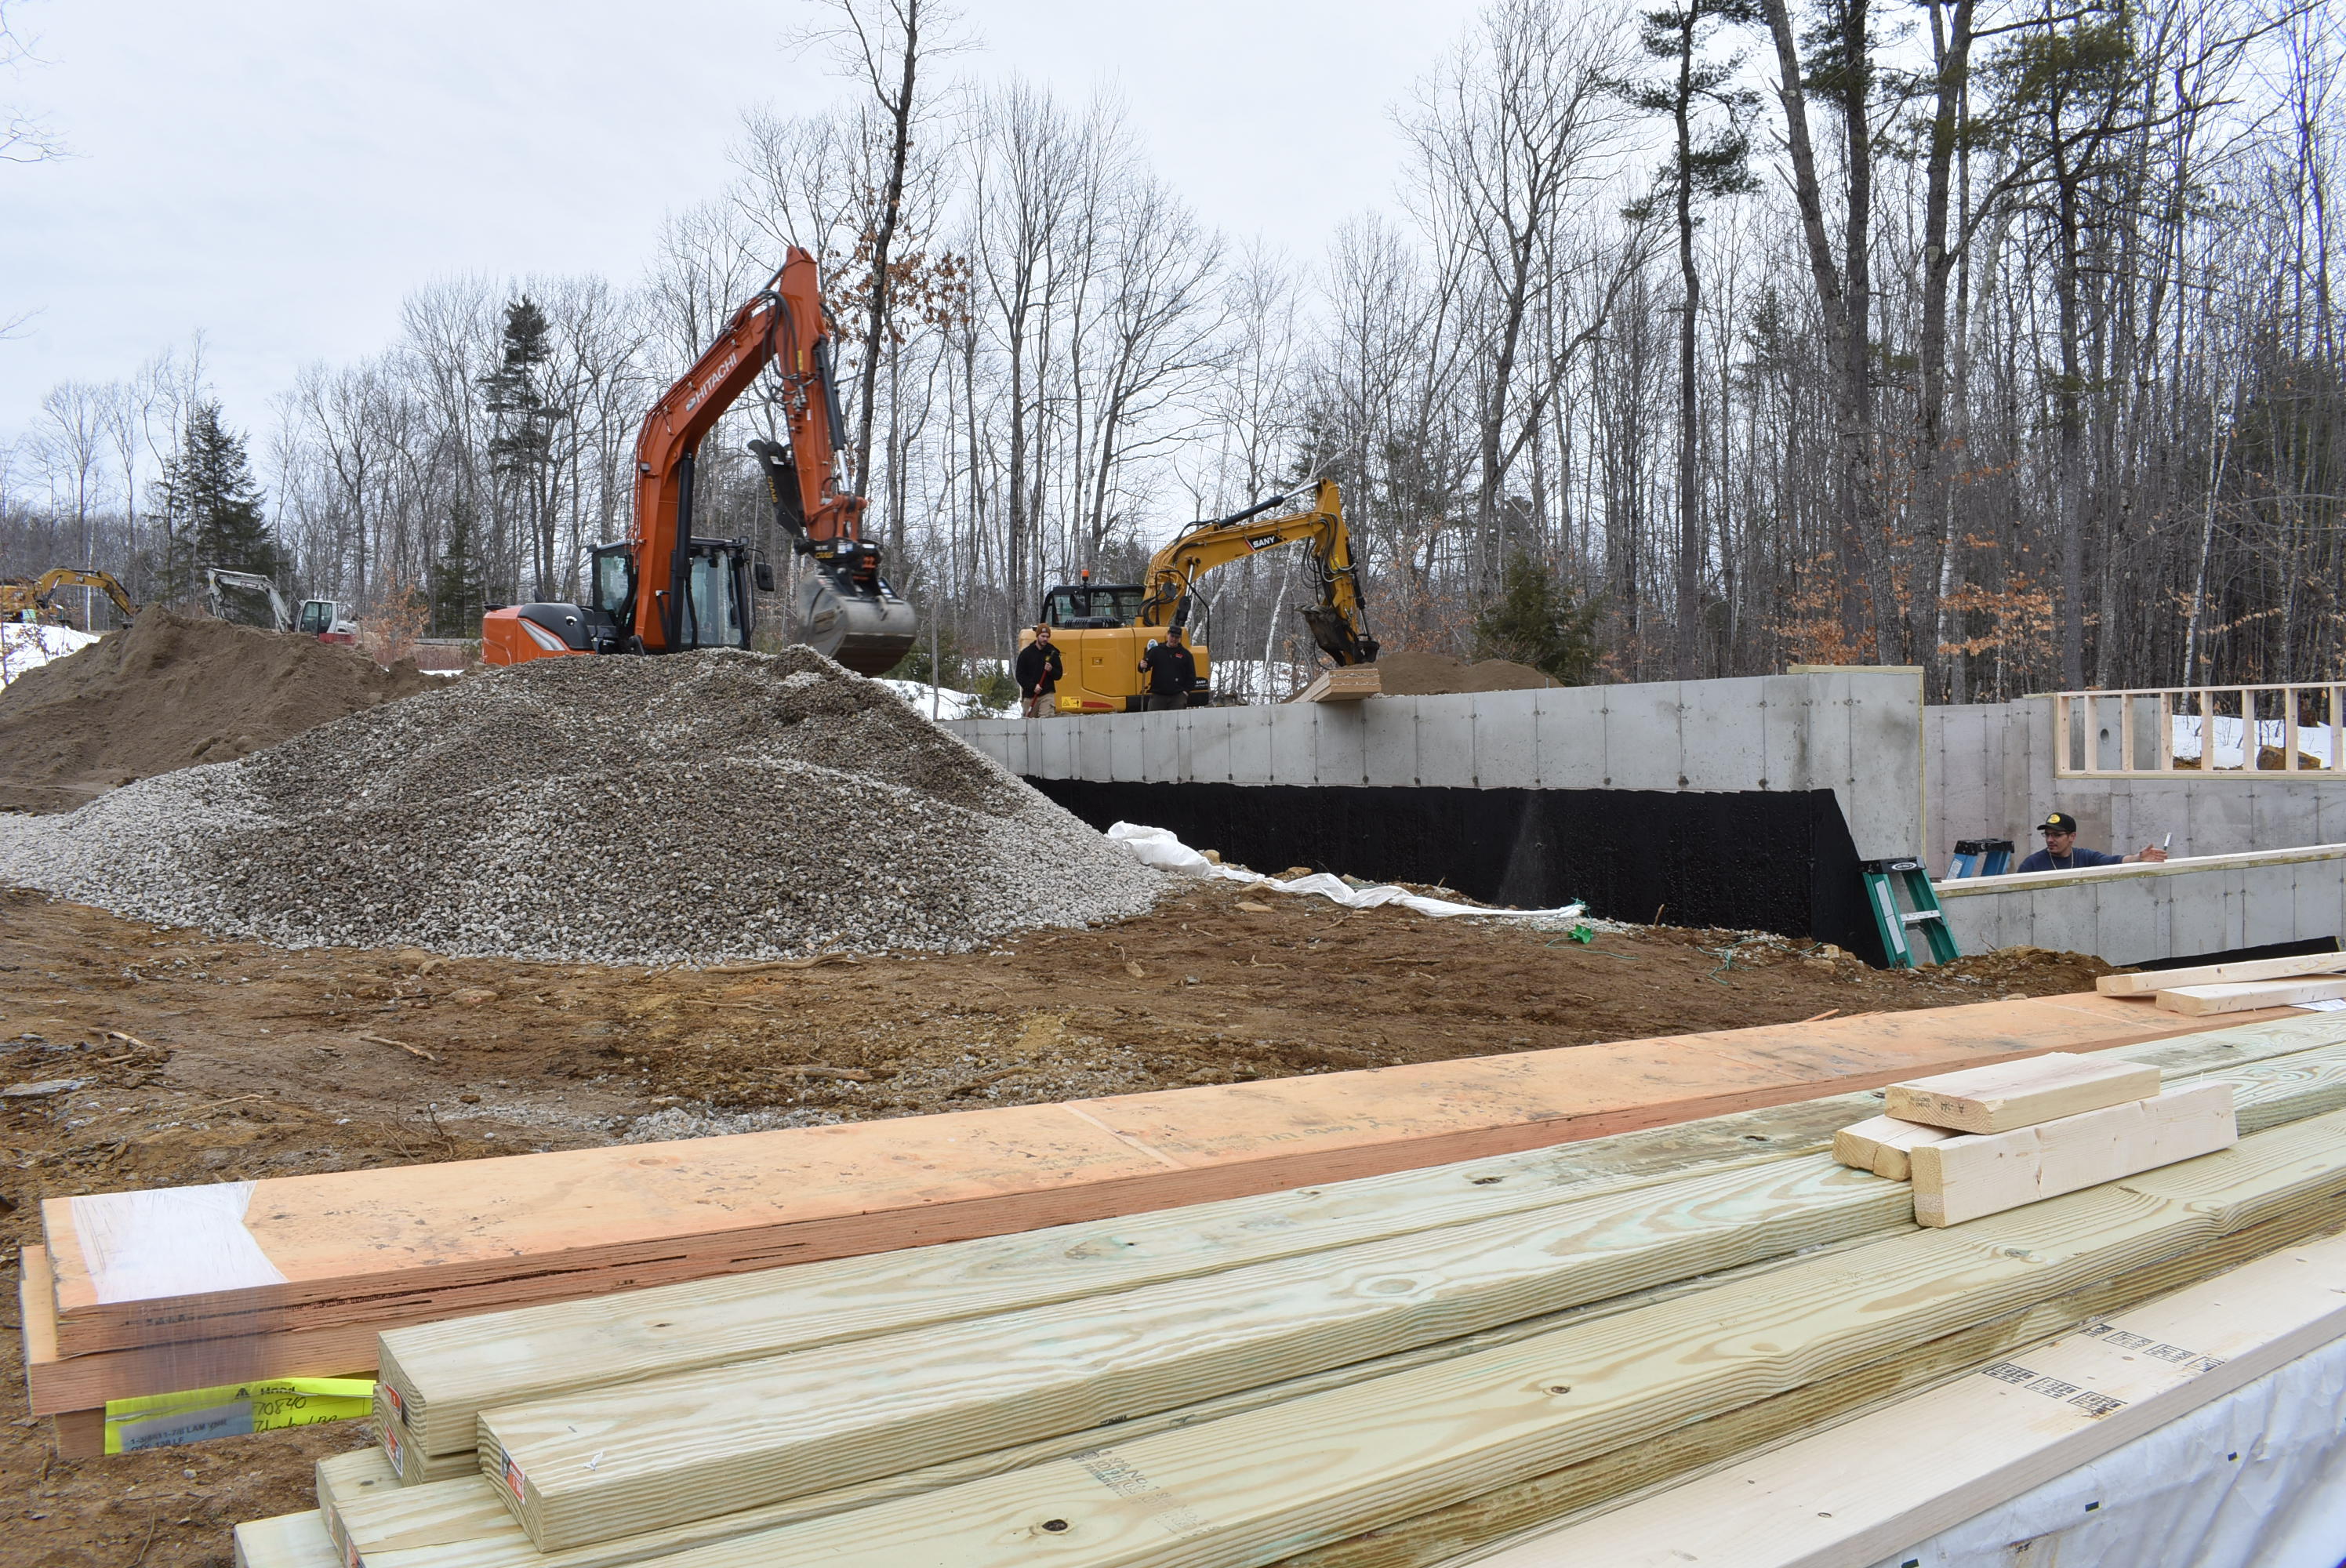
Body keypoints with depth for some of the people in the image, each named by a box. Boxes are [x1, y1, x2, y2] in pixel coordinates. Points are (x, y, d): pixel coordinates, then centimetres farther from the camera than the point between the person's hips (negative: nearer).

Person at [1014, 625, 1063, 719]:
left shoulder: (1052, 653, 8)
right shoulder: (1026, 653, 4)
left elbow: (1059, 675, 10)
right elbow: (1019, 675, 1)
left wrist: (1051, 670, -13)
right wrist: (1033, 686, -10)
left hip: (1047, 694, -1)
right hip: (1029, 695, 1)